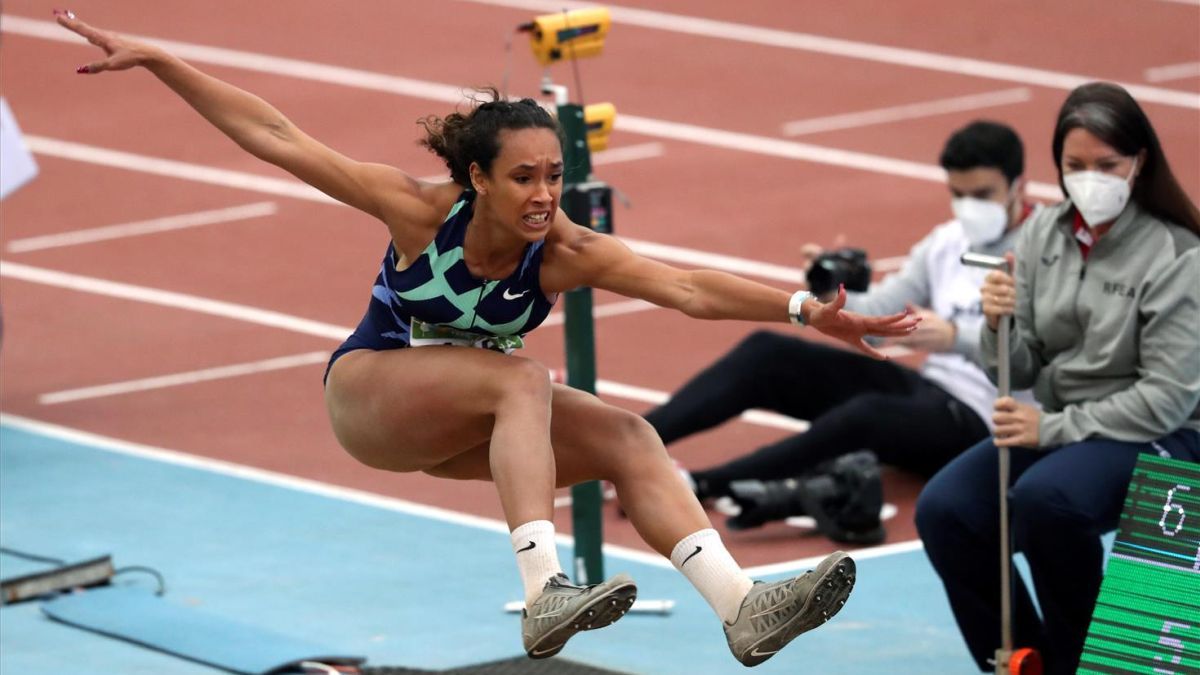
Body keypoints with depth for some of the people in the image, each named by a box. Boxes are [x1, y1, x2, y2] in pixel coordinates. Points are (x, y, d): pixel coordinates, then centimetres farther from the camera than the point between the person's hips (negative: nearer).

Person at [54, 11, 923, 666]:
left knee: (630, 440, -19)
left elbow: (688, 288, -29)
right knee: (520, 378, -33)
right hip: (369, 394, -4)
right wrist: (153, 59, -23)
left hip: (456, 425, 4)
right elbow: (277, 138, -23)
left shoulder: (565, 254, -19)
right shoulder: (421, 212, -25)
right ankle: (545, 595, -46)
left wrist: (805, 308, -41)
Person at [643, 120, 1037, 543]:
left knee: (867, 413, -38)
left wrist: (957, 337, -41)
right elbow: (879, 315, 11)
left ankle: (704, 485, -39)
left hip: (979, 418, -8)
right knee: (767, 353, -5)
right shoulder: (947, 242, 14)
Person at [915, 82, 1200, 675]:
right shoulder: (1043, 235, 3)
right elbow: (1019, 372, 4)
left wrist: (1054, 429, -20)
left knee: (1044, 497, -34)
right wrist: (998, 326, -19)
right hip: (1054, 427, 6)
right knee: (943, 511, -15)